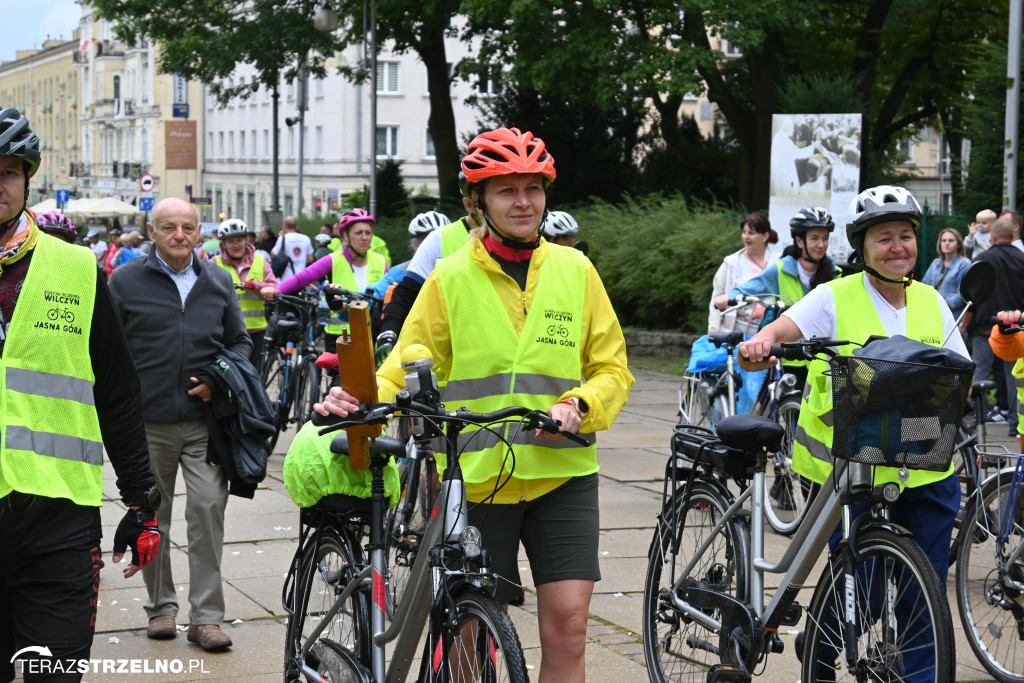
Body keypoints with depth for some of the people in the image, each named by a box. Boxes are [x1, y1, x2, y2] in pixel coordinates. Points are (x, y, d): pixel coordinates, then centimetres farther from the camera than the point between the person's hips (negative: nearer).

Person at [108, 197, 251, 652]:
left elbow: (240, 341, 19)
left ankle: (206, 616, -2)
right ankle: (161, 605, 23)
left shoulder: (217, 281, 11)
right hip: (147, 422, -1)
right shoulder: (125, 281, 2)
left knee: (208, 509, -7)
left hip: (204, 417, 1)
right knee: (152, 517, 8)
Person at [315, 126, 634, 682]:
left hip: (561, 473, 1)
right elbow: (405, 370, 3)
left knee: (566, 625, -9)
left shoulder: (575, 271, 7)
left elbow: (612, 369, 9)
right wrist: (360, 401, -17)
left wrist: (578, 406, -12)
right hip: (476, 477, -1)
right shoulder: (451, 278, 3)